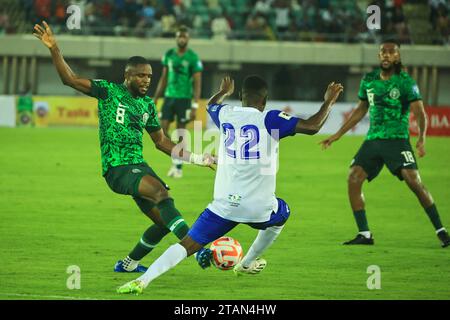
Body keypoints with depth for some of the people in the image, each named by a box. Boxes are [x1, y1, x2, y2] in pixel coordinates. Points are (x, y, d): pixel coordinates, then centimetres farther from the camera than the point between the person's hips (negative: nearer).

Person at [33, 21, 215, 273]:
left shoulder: (148, 105, 15)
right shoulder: (109, 91, -1)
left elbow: (161, 142, 23)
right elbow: (70, 79, -6)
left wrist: (196, 158, 18)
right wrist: (55, 50, -18)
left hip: (139, 166, 8)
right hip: (116, 168, -8)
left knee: (165, 221, 3)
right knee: (160, 191, -31)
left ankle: (129, 264, 24)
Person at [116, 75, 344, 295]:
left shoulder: (225, 115, 7)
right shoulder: (268, 119, -6)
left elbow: (211, 105, 33)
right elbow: (312, 127, -11)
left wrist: (224, 92, 55)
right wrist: (329, 102, 6)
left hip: (225, 205, 2)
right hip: (259, 207, -2)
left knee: (187, 245, 0)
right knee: (282, 214, 33)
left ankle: (143, 280, -20)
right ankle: (246, 264, 45)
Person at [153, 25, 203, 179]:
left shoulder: (193, 58, -7)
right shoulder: (169, 55, 7)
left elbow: (197, 84, -7)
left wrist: (195, 106, -13)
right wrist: (155, 100, 13)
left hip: (184, 99, -4)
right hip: (169, 97, 4)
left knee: (180, 133, 1)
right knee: (162, 131, -5)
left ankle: (178, 166, 11)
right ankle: (174, 159, 13)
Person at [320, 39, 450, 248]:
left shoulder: (406, 82, -5)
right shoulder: (368, 80, 10)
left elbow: (419, 112, -11)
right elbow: (360, 111, 23)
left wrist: (421, 139, -27)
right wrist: (337, 135, 22)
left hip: (397, 140, -5)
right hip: (372, 140, 5)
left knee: (413, 181, -19)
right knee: (353, 178, -10)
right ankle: (364, 234, -2)